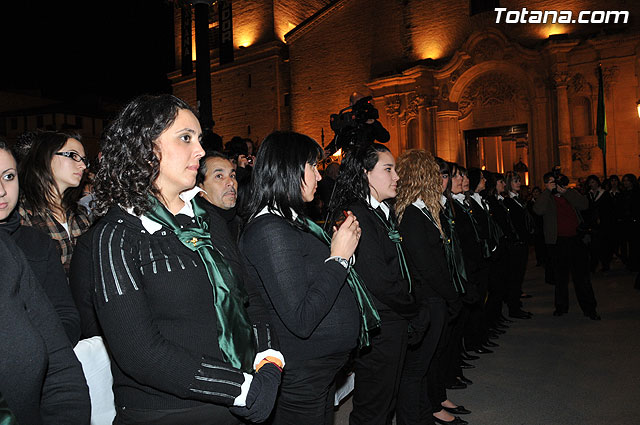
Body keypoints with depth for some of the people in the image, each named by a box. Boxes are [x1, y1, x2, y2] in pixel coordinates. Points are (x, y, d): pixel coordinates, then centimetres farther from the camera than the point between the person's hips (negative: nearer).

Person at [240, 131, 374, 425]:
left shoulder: (291, 221, 7)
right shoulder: (269, 230, -24)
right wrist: (339, 257, -21)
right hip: (300, 377, -9)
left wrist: (343, 245, 0)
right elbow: (300, 320, -28)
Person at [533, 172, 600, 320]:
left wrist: (565, 191, -10)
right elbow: (538, 210, -19)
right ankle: (561, 306, 23)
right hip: (558, 242, -2)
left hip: (576, 239, 2)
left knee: (582, 276, 4)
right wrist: (548, 191, -14)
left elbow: (584, 205, -6)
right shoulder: (546, 198, 2)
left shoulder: (571, 195, 11)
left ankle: (589, 308, 12)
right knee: (561, 276, 8)